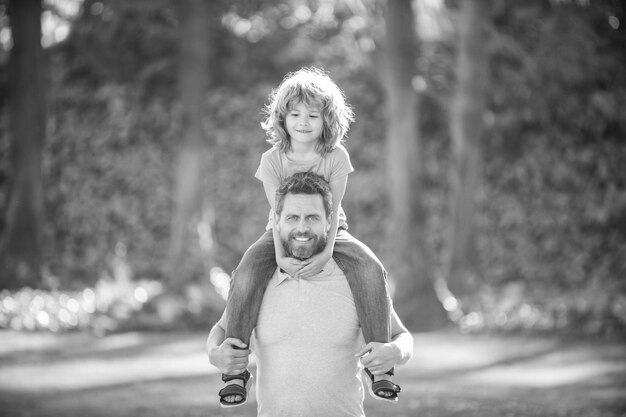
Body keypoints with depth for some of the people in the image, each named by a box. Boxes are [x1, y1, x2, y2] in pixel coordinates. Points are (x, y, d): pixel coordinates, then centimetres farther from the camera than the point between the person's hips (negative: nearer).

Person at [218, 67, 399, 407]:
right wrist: (280, 254, -33)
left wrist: (326, 252, -33)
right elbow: (278, 211, -17)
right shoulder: (272, 160, -9)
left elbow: (333, 209, -16)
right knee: (245, 275, -30)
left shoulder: (336, 157, -9)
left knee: (371, 271, -29)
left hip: (329, 234, 0)